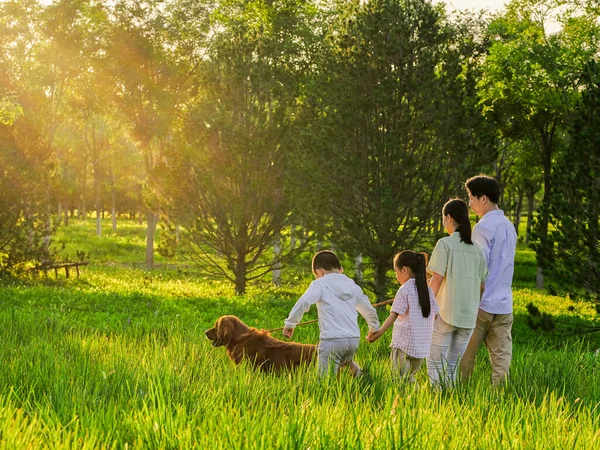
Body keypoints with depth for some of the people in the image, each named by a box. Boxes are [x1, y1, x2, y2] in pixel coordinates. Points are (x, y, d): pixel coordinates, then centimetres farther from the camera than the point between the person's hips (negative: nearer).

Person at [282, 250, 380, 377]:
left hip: (331, 340, -6)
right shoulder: (352, 285, 18)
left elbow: (303, 303, -15)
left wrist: (290, 323, -5)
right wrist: (375, 329, 44)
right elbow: (369, 311, 27)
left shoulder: (320, 284, 1)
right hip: (354, 339, 6)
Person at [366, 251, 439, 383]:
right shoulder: (427, 290, 10)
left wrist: (380, 332, -22)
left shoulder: (405, 290, -9)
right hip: (423, 346, 7)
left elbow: (394, 315, -17)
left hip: (404, 344, -6)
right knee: (410, 378, 17)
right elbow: (435, 314, 14)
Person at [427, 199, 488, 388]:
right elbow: (482, 285, 10)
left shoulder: (445, 244, -6)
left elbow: (436, 279, -10)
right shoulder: (477, 249, 10)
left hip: (446, 312, -5)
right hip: (469, 315, 5)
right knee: (453, 364, 13)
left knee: (435, 363, 2)